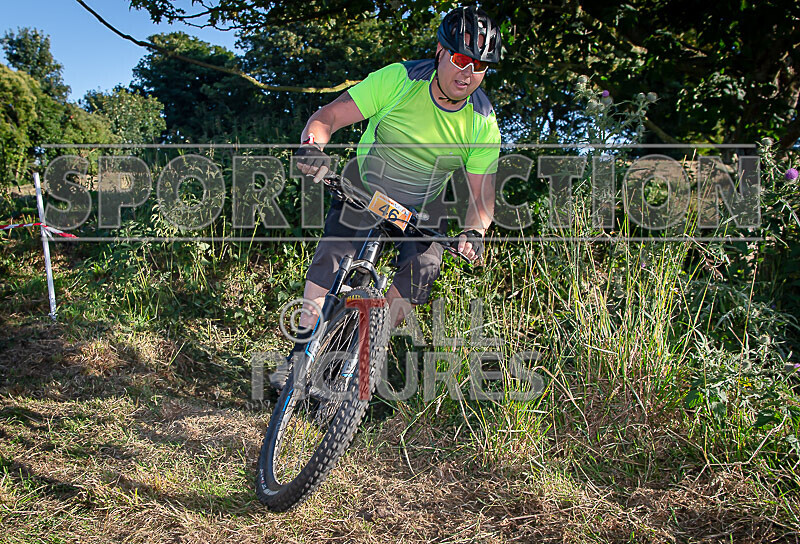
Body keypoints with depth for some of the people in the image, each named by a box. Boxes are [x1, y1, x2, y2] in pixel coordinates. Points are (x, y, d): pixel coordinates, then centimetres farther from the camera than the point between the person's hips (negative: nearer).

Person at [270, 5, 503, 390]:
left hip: (423, 208, 2)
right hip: (364, 189, -1)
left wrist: (474, 232, -34)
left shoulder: (483, 123, -16)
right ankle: (302, 353, -3)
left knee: (422, 269, -18)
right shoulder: (399, 79, -23)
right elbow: (328, 115, -22)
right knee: (330, 258, -17)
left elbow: (482, 194, -14)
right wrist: (313, 145, -44)